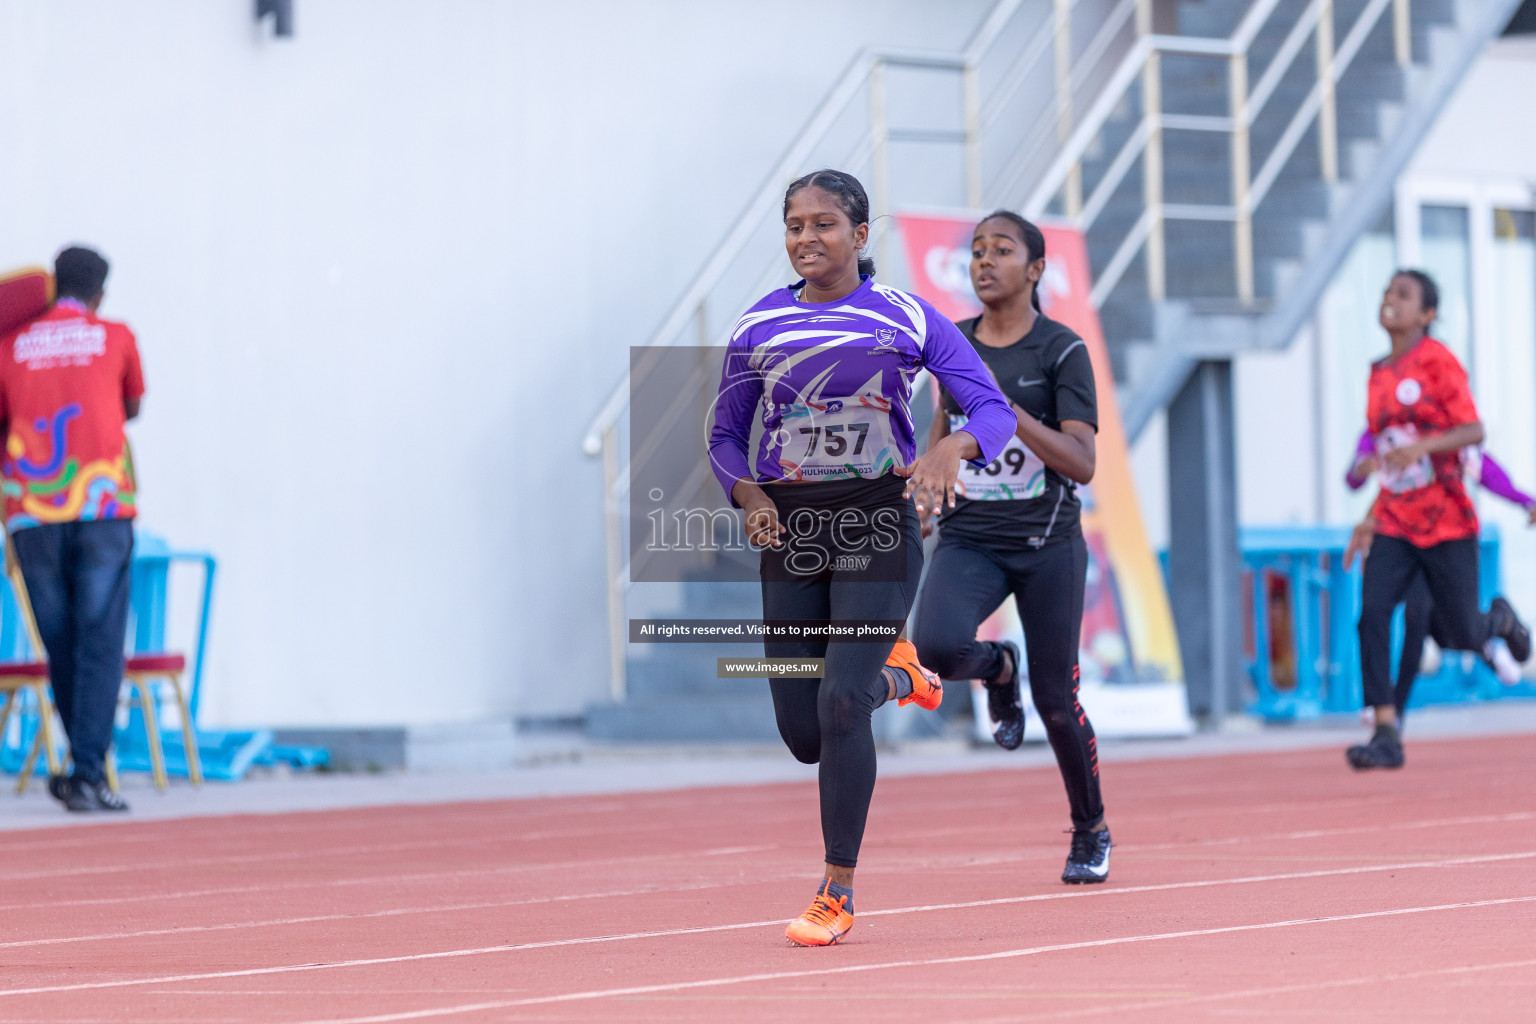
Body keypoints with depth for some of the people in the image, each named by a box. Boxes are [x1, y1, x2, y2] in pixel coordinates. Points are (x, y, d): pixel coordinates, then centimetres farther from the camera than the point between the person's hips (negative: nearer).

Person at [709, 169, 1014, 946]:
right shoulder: (757, 327, 6)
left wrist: (949, 451, -27)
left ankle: (838, 893, -5)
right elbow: (725, 435, 13)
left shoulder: (908, 319, -3)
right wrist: (749, 496, -8)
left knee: (838, 705, -18)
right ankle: (889, 680, 38)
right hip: (790, 533, 3)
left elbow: (993, 410, -5)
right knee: (804, 735, 1)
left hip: (877, 526, -3)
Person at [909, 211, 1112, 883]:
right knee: (936, 646, -27)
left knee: (1056, 702, 2)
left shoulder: (1062, 350, -8)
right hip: (968, 542, 3)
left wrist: (1006, 409, -27)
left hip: (1047, 545, -3)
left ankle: (1091, 832, 26)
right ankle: (996, 669, 10)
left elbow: (1082, 464, -16)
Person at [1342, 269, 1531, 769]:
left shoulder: (1438, 362, -8)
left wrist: (1420, 447, -31)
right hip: (1395, 526, 5)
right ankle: (1386, 736, -17)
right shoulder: (1380, 374, 11)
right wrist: (1370, 519, 15)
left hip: (1447, 523, -5)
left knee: (1462, 637, 2)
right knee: (1372, 614, -17)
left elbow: (1473, 431, -15)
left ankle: (1501, 619, 39)